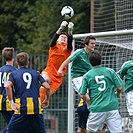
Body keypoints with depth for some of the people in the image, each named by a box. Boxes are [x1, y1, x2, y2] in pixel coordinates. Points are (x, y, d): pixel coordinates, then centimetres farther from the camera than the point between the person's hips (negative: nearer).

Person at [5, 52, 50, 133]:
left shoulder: (14, 74, 6)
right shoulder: (36, 73, 12)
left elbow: (8, 86, -13)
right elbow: (47, 87, 2)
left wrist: (11, 102, -7)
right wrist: (47, 100, 18)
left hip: (21, 109, -2)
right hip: (36, 109, 2)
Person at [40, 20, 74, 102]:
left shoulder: (67, 49, 11)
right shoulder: (54, 46, 10)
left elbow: (70, 42, -11)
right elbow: (54, 39, -13)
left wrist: (70, 31, -31)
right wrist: (61, 29, -32)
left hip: (58, 77, 2)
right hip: (48, 71, -2)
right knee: (45, 79, -36)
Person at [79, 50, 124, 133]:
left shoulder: (87, 76, 2)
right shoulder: (110, 71, 2)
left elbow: (82, 95, 1)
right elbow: (120, 88, 1)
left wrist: (88, 101, 22)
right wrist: (117, 94, 23)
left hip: (97, 108, 0)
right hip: (112, 107, 0)